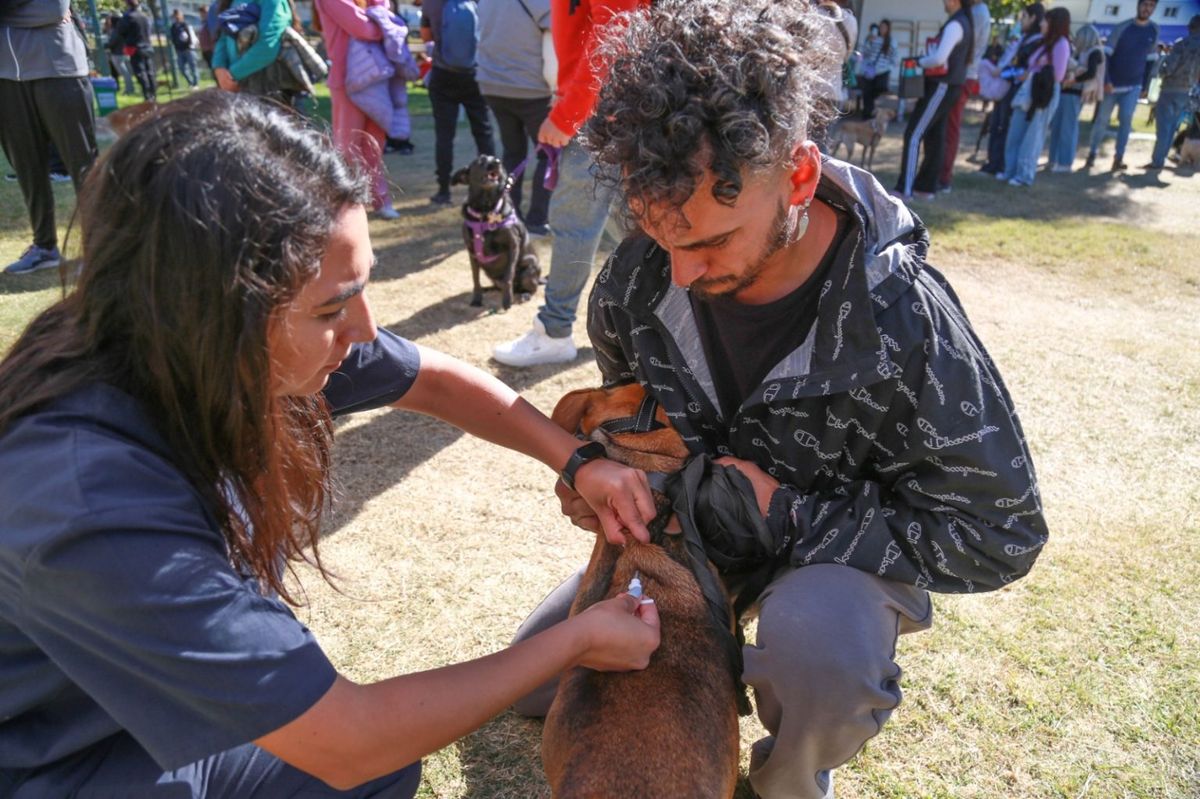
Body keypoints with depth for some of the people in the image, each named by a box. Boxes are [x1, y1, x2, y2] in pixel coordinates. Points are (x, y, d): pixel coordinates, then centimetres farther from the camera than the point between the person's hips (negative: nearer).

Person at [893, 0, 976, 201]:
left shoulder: (955, 25, -16)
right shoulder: (964, 22, 14)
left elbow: (939, 58, -25)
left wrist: (920, 61, -7)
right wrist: (926, 60, 5)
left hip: (942, 85, -10)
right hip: (950, 84, 10)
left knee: (914, 134, -10)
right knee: (935, 135, 11)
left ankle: (904, 189, -13)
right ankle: (926, 187, 16)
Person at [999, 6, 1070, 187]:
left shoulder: (1061, 44, -8)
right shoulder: (1046, 43, 18)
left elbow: (1057, 75, -13)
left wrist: (1031, 76, -6)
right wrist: (1025, 75, -1)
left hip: (1044, 96, -8)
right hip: (1028, 92, 8)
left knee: (1032, 137, -1)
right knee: (1015, 134, 9)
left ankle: (1025, 175, 6)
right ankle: (1011, 170, 17)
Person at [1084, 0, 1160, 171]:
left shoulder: (1154, 30, 4)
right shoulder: (1122, 27, -7)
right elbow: (1106, 54, -10)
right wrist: (1106, 81, -19)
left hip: (1134, 86, 2)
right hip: (1112, 84, -2)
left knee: (1126, 119, -12)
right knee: (1102, 119, 3)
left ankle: (1119, 157, -7)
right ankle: (1092, 154, 16)